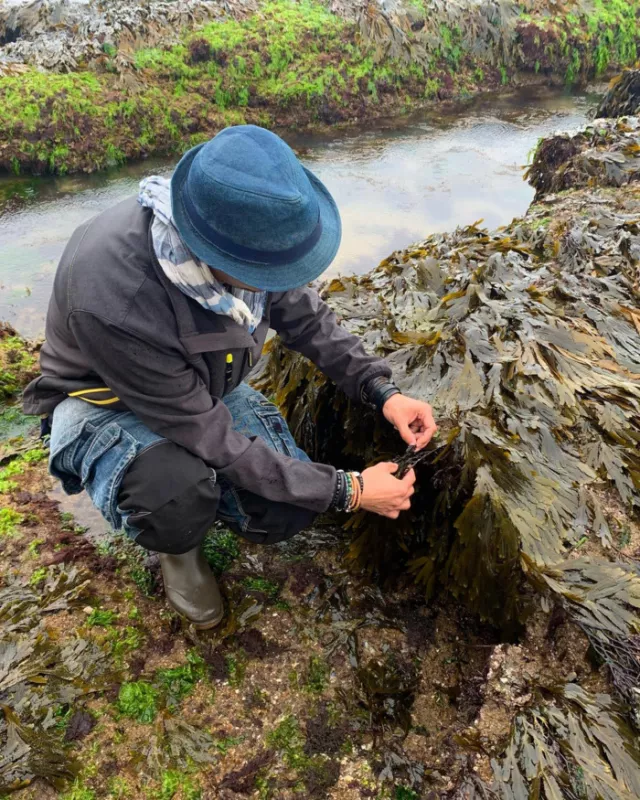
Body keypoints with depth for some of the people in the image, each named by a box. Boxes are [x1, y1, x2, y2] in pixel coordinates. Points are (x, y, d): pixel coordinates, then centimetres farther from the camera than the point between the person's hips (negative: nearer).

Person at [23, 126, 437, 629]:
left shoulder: (246, 229, -24)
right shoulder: (113, 301, -41)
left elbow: (306, 317, -5)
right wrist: (346, 491, -27)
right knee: (176, 498, -37)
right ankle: (176, 548, 1)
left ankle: (190, 477, 18)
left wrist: (383, 392, -16)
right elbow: (211, 438, -32)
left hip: (209, 387, 5)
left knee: (288, 515, -12)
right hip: (106, 401, -4)